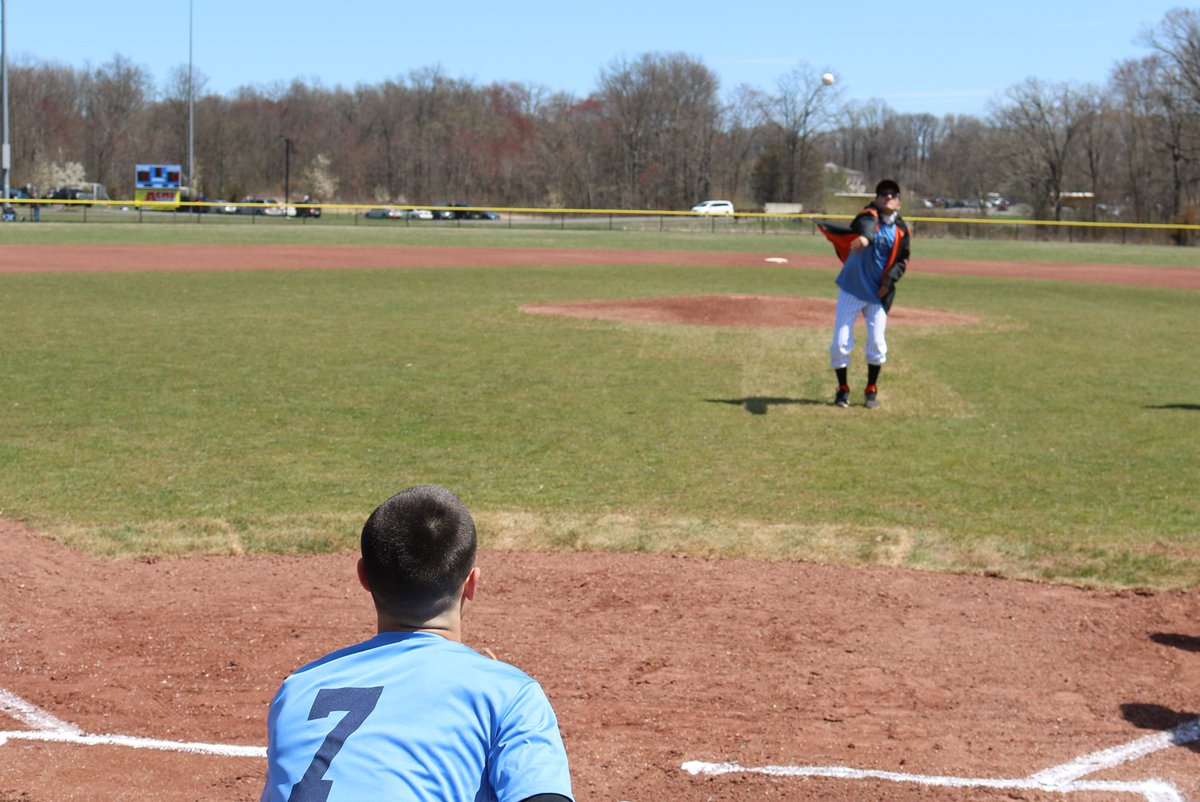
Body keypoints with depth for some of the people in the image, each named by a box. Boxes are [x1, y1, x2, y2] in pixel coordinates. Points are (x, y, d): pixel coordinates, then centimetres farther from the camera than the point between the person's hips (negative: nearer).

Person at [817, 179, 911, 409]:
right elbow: (866, 225, -35)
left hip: (878, 292, 3)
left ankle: (871, 390, 20)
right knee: (841, 342, -3)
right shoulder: (869, 215, -10)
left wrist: (889, 281, -8)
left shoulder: (901, 229, 2)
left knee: (877, 343, 1)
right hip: (852, 288, -3)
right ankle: (843, 388, 16)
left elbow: (902, 260, 10)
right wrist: (865, 237, -59)